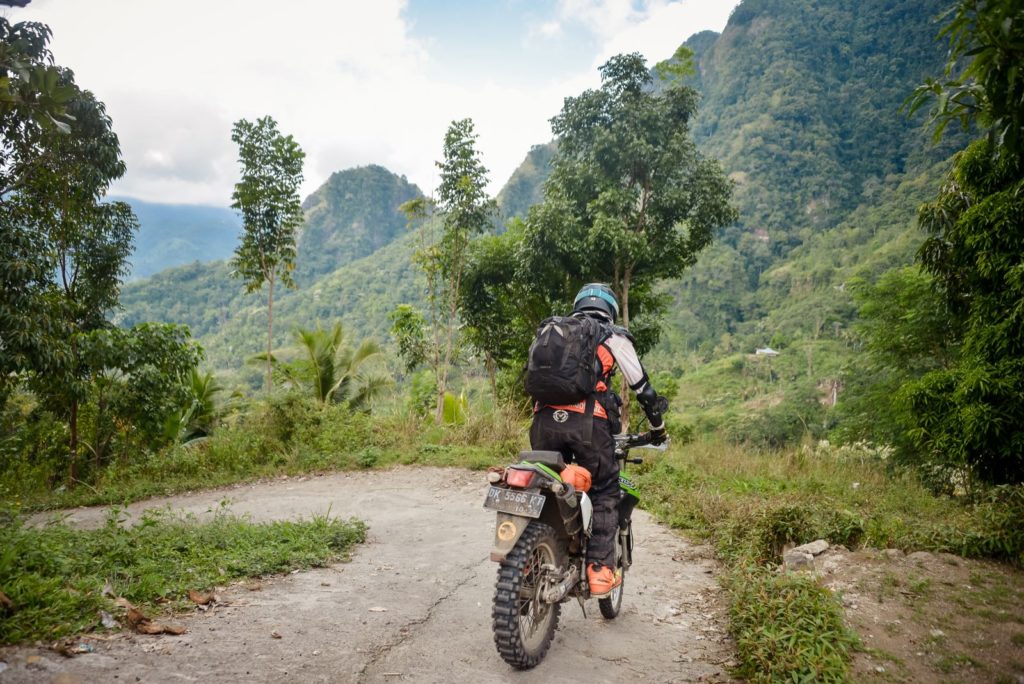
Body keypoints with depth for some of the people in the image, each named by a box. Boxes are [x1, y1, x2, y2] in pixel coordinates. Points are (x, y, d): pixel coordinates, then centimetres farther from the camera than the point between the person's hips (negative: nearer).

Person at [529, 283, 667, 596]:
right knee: (604, 493, 12)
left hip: (544, 418, 3)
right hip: (588, 421, -3)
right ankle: (599, 569, 4)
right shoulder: (614, 336, 16)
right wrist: (657, 427, 31)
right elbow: (642, 387, 18)